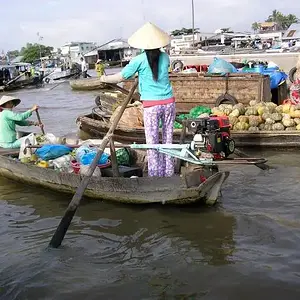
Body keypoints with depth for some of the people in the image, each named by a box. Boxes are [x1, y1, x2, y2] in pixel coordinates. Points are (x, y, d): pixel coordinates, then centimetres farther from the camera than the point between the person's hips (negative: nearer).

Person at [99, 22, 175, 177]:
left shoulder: (139, 60, -5)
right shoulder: (165, 57, 6)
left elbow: (120, 77, 3)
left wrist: (105, 79, 20)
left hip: (151, 106, -4)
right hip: (169, 102, 4)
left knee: (152, 142, 4)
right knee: (168, 139, 13)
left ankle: (155, 174, 9)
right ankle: (168, 172, 22)